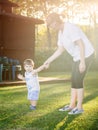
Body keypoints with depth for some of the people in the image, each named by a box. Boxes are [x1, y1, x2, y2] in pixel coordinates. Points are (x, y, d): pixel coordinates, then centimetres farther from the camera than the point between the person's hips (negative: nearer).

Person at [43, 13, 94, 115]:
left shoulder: (70, 28, -22)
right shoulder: (61, 32, 9)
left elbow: (81, 44, -25)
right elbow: (60, 50, 13)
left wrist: (82, 62, -26)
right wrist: (49, 61, 9)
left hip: (86, 55, -10)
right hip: (78, 57, 10)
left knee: (78, 81, -8)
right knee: (74, 80, 10)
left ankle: (79, 107, 2)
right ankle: (72, 105, 18)